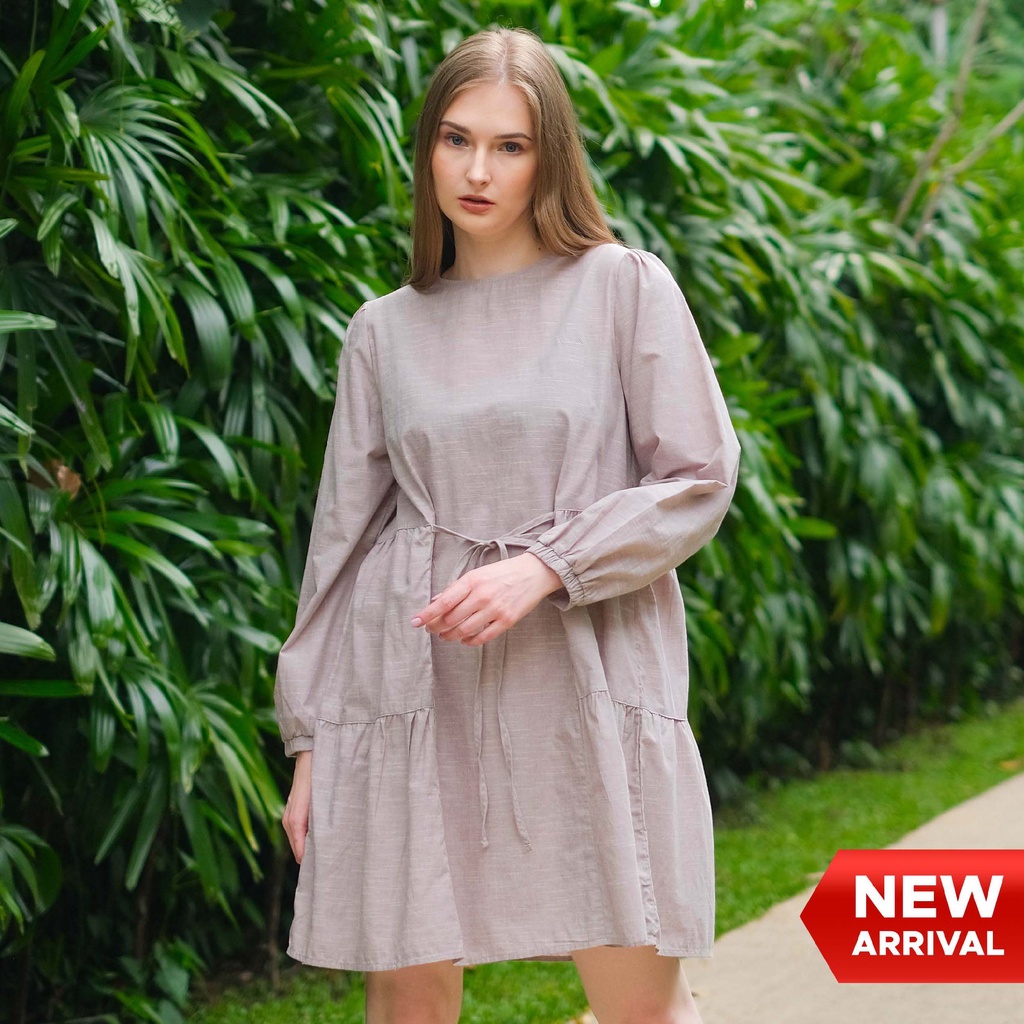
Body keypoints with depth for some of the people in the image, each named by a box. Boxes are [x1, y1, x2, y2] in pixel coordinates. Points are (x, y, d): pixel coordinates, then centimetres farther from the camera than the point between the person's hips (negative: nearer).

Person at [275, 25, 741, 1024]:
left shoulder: (624, 286, 1)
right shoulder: (384, 330, 10)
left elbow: (699, 479, -2)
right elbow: (342, 531, 12)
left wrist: (545, 567, -15)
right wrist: (310, 736, 10)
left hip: (586, 679, -2)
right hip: (416, 687, 3)